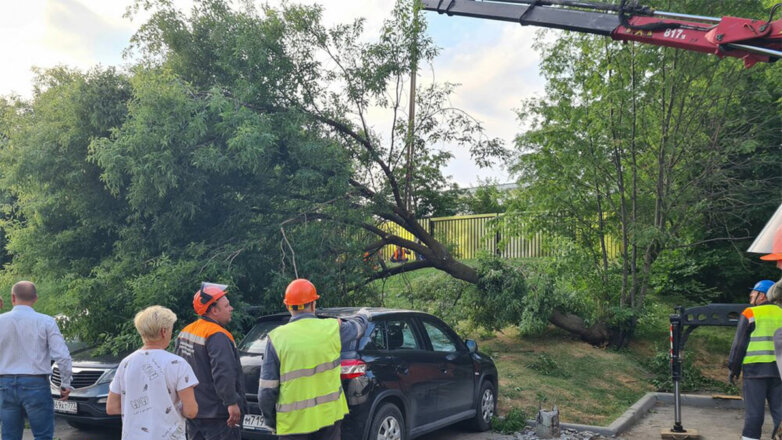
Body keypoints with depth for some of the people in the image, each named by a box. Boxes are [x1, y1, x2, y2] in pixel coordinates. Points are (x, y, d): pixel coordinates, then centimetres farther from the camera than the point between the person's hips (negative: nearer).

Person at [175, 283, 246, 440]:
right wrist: (232, 402, -25)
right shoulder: (217, 336, -19)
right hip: (218, 415, -9)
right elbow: (223, 373, -29)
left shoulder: (185, 333, 11)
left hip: (192, 411, 9)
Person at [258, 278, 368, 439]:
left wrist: (270, 420, 10)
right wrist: (362, 315, 44)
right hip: (329, 414, 2)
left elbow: (267, 390, -6)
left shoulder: (277, 338, -9)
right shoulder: (332, 329, -4)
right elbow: (358, 326, 21)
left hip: (293, 422, -2)